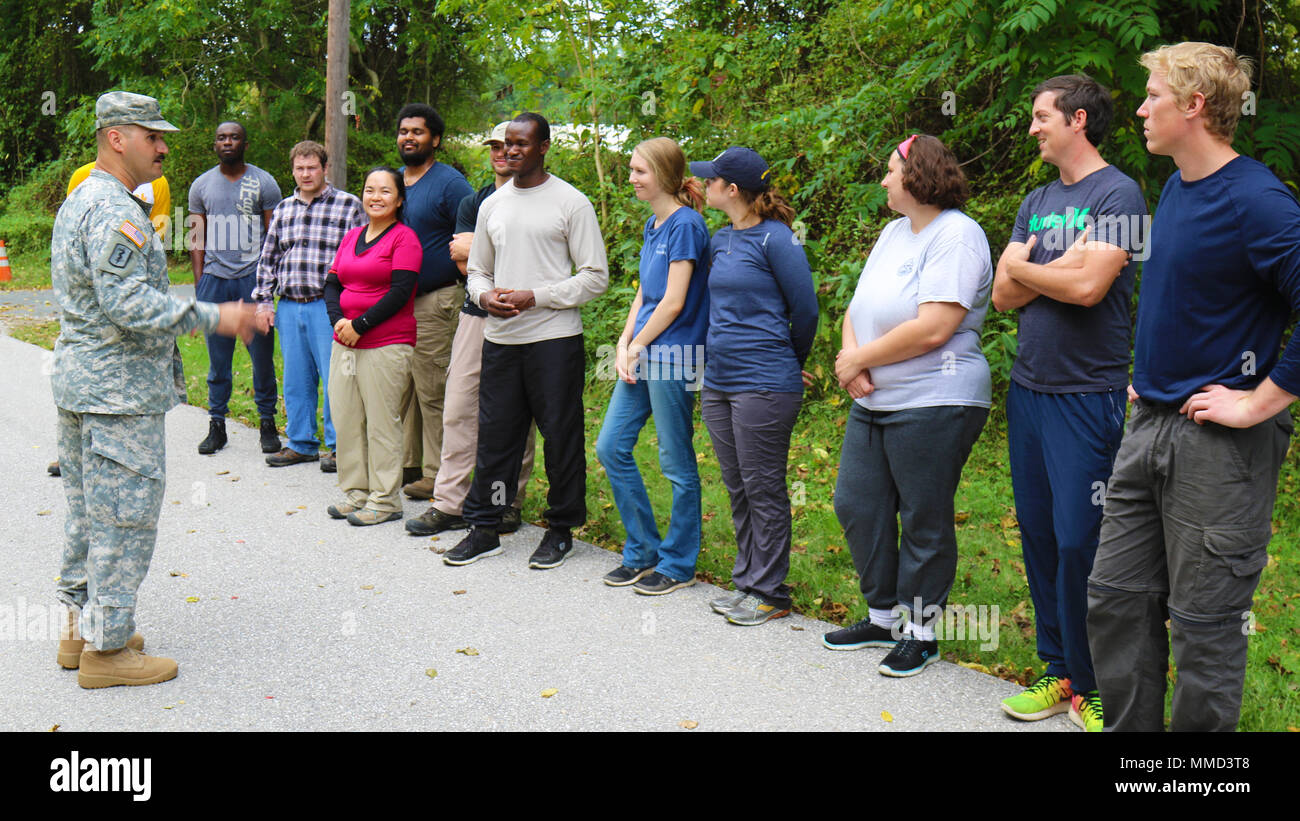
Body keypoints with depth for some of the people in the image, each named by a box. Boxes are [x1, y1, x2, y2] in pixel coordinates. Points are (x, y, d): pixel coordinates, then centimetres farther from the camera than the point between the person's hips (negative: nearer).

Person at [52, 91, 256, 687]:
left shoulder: (77, 202, 16)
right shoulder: (114, 211, -18)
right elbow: (128, 304, -25)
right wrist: (212, 316, -22)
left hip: (78, 378, 11)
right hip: (119, 388, -11)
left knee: (88, 508, 17)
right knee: (124, 514, -4)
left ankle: (80, 627, 26)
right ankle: (107, 647, 3)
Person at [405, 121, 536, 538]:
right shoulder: (473, 202, 16)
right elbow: (463, 261, 4)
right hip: (476, 315, 4)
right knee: (458, 409, 1)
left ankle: (509, 502, 11)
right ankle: (450, 502, 6)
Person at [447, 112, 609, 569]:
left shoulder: (571, 203, -3)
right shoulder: (492, 205, 14)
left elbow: (595, 277, -6)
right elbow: (477, 270, 22)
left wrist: (535, 297, -14)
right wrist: (485, 296, -3)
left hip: (555, 338, -5)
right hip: (500, 340, 5)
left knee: (561, 437, 2)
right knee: (494, 435, 8)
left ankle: (561, 530, 15)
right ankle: (484, 528, 18)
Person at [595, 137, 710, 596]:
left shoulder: (686, 225, -12)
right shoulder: (652, 225, 15)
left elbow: (673, 303, -16)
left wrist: (637, 346, -7)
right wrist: (624, 344, 3)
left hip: (671, 357, -9)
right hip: (642, 355, 9)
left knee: (677, 463, 1)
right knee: (611, 447, 9)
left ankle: (678, 565, 13)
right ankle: (643, 552, 21)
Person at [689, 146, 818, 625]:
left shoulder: (775, 239, -13)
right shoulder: (720, 240, 11)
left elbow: (805, 310, -8)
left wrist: (791, 365, 5)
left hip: (764, 384, -8)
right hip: (719, 383, 8)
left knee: (763, 490, 0)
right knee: (738, 488, 14)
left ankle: (769, 593, 9)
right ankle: (747, 582, 25)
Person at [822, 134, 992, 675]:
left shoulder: (956, 235, -12)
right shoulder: (894, 232, 16)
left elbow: (933, 328, -23)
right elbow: (859, 308, 16)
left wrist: (858, 359, -13)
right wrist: (852, 360, -5)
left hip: (933, 403, -9)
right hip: (874, 403, 9)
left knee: (924, 520, 1)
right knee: (857, 505, 11)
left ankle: (921, 632, 15)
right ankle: (882, 618, 26)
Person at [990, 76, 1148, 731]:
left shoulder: (1117, 194, -7)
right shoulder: (1036, 202, 15)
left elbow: (1088, 287, -19)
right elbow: (1003, 295, 7)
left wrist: (1024, 266, -2)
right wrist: (1062, 264, -9)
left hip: (1087, 395, -7)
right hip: (1027, 388, 7)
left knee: (1079, 543, -6)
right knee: (1039, 536, 10)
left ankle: (1095, 688, 8)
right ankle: (1060, 674, 21)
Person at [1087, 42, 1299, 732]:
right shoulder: (1176, 187, 11)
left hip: (1219, 444, -8)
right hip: (1149, 428, 8)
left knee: (1205, 624, 4)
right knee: (1114, 599, 13)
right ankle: (1129, 729, 27)